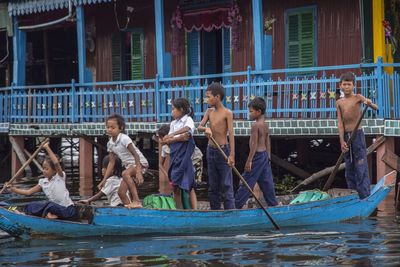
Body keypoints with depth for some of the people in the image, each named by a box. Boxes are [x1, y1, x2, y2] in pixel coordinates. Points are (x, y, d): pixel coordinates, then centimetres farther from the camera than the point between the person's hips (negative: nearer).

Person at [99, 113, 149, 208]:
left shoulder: (124, 139, -19)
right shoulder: (110, 144, 3)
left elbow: (136, 155, -23)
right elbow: (111, 163, 9)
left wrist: (138, 172, -33)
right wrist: (104, 180, 4)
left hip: (140, 163, -8)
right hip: (129, 166, 8)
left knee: (125, 174, -37)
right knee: (121, 192, -1)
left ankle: (136, 201, -39)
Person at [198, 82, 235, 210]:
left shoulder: (227, 113, -8)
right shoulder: (209, 111, 10)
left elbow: (231, 134, -12)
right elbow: (199, 127, 2)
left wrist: (232, 155, -19)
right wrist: (205, 129, -23)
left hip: (223, 151, -6)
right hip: (211, 150, 6)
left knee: (226, 185, -7)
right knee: (212, 186, 10)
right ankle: (215, 212, 16)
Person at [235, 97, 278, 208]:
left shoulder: (255, 125, -16)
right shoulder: (265, 125, 9)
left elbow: (254, 144, -19)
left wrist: (249, 161, -18)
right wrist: (268, 156, 20)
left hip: (257, 155, -8)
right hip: (265, 155, 8)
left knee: (246, 181, -4)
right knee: (267, 182, 12)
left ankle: (237, 205, -1)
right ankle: (273, 203, 14)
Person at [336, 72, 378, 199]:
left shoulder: (358, 98, -4)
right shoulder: (339, 103, 7)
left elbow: (375, 108, -13)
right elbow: (340, 122, 0)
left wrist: (369, 103, -36)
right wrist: (342, 141, -8)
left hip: (357, 134, -5)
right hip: (346, 136, 5)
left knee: (361, 167, -8)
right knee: (349, 169, 9)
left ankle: (364, 197, -10)